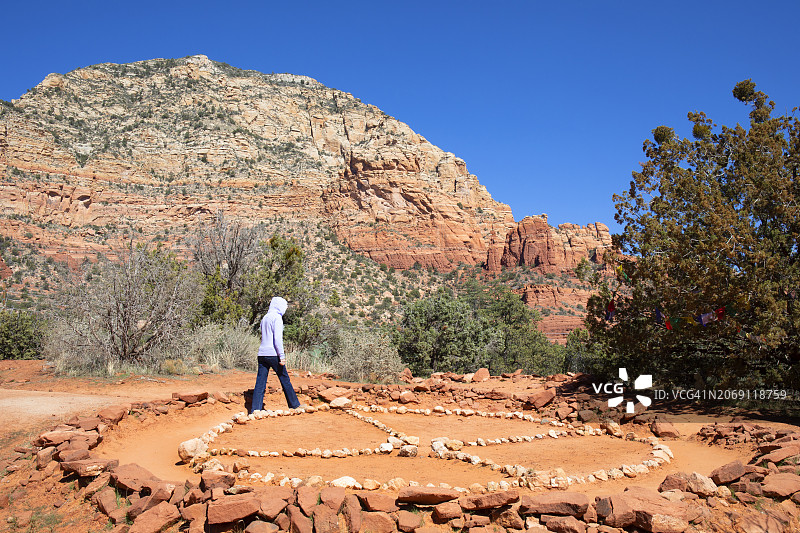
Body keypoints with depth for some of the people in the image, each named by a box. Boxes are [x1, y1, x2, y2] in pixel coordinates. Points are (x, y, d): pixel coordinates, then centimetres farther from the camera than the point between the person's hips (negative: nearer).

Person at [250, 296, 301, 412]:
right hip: (273, 354, -7)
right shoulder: (277, 317, -7)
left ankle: (255, 409, -2)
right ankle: (294, 405, 13)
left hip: (262, 354, 7)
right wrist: (282, 356, -14)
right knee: (285, 380, 4)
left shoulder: (264, 318, 19)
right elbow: (277, 338, -15)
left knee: (260, 383, 3)